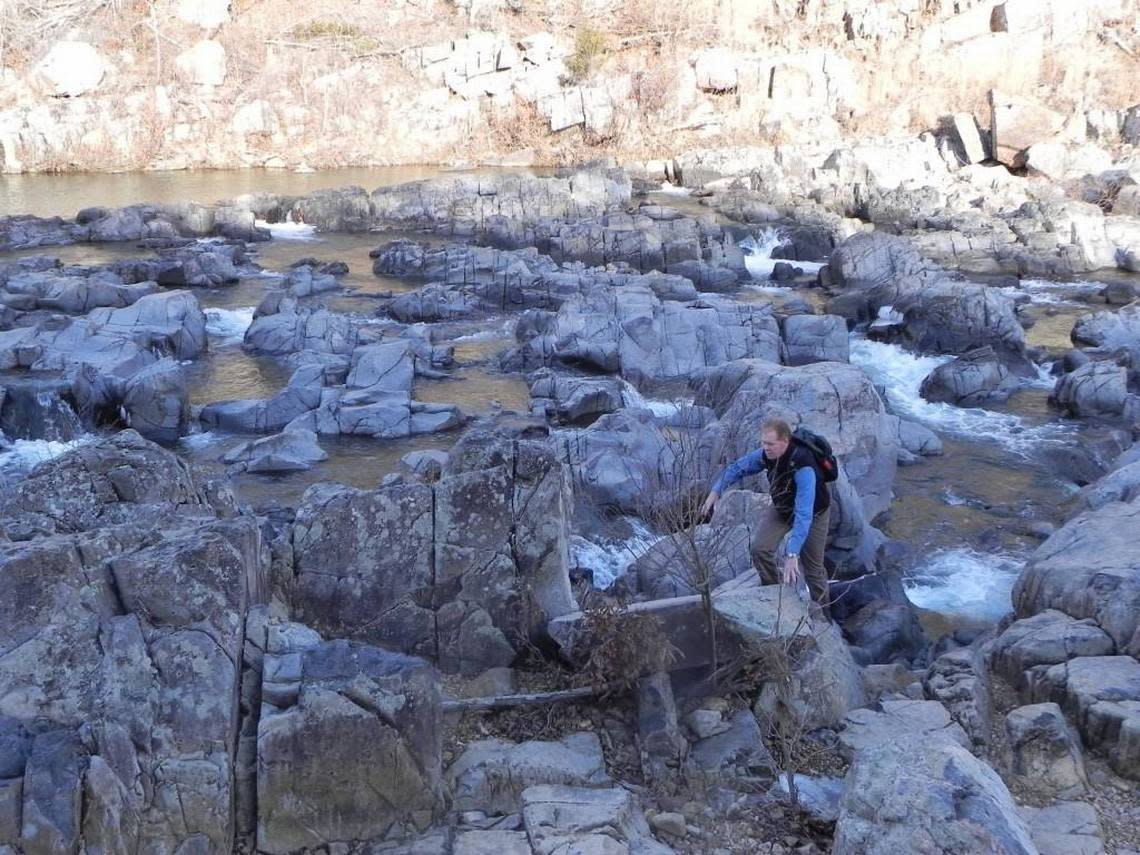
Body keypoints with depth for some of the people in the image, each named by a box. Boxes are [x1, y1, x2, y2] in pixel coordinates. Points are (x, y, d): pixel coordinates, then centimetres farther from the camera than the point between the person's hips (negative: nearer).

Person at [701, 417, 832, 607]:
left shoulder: (802, 467, -42)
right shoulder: (766, 454, -23)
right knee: (760, 548, -10)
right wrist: (715, 491, -15)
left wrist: (792, 555, -52)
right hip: (782, 507, 5)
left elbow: (804, 514, -47)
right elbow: (737, 468, -4)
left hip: (813, 511, -5)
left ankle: (822, 616, 24)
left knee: (813, 566, 2)